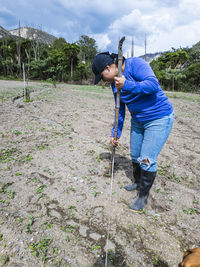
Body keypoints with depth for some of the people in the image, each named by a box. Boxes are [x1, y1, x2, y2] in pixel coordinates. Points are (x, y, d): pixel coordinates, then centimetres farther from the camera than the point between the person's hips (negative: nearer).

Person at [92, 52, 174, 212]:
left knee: (147, 159, -7)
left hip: (159, 118, -7)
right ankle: (138, 182, 41)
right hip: (138, 121, 8)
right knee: (135, 156, 15)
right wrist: (116, 134, 9)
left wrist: (127, 85, -37)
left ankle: (143, 196, 13)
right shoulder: (115, 82, 3)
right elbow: (120, 110, 8)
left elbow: (153, 84, -31)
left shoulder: (136, 64, -18)